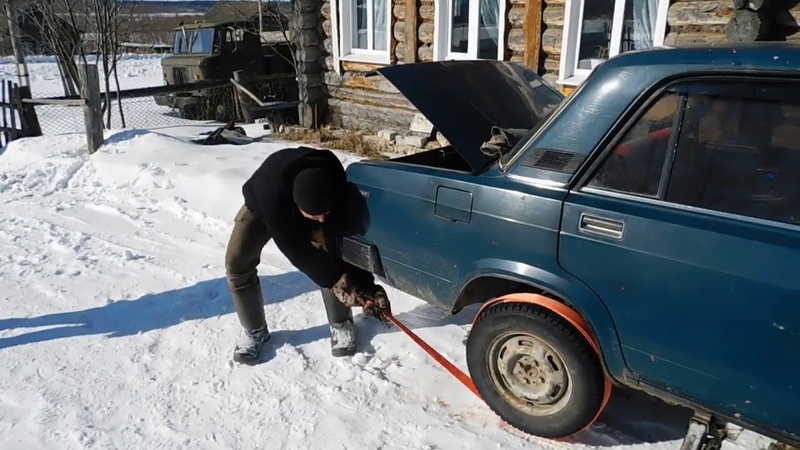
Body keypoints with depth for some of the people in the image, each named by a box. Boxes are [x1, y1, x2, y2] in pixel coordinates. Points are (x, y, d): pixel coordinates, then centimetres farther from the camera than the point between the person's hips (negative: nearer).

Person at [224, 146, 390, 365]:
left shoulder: (337, 190, -38)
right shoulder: (272, 194, -47)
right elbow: (295, 250, -39)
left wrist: (367, 284, -32)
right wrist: (336, 280, -41)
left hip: (311, 202, 1)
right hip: (262, 206, -1)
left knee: (329, 258, -16)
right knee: (237, 262, -11)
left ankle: (340, 324, 4)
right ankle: (255, 331, 7)